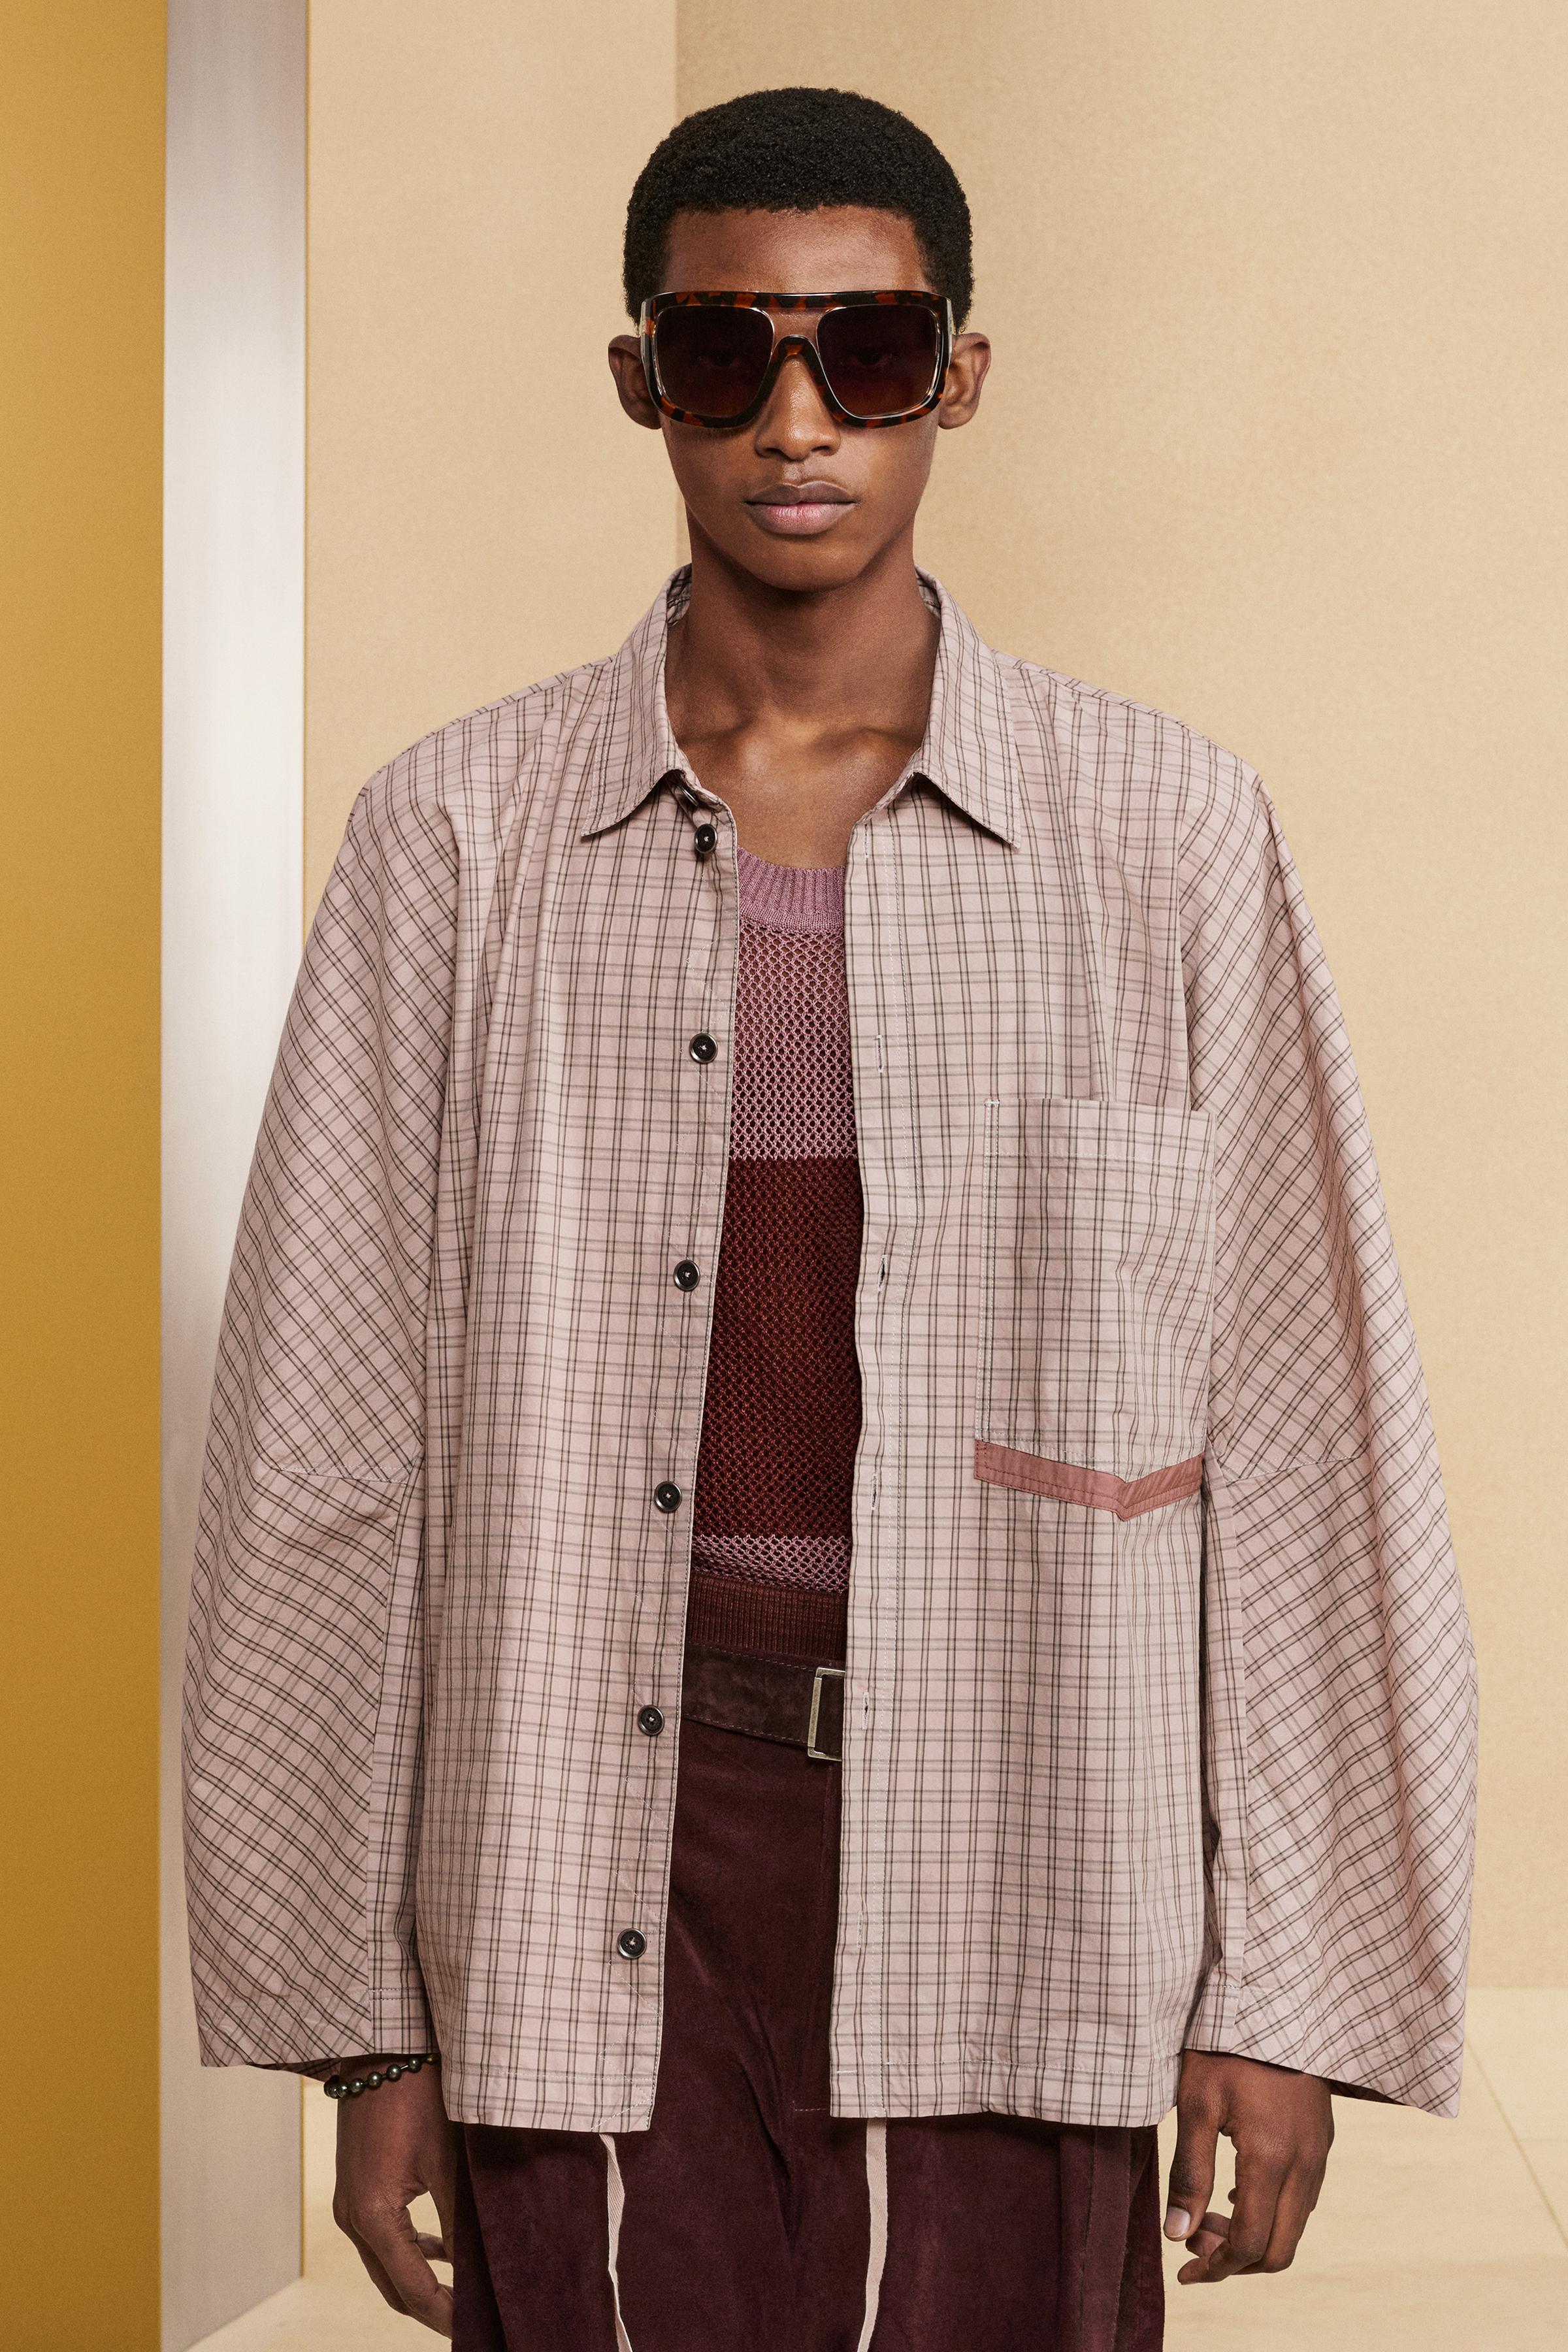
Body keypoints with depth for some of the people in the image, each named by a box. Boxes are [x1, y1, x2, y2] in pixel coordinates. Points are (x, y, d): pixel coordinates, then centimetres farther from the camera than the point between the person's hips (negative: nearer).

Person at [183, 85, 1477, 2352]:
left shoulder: (1162, 835, 1)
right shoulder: (462, 835, 2)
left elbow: (1296, 1425, 2)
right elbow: (330, 1443, 4)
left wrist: (1290, 1990, 1)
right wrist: (358, 2018, 3)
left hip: (1004, 1890, 0)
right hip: (593, 1885, 1)